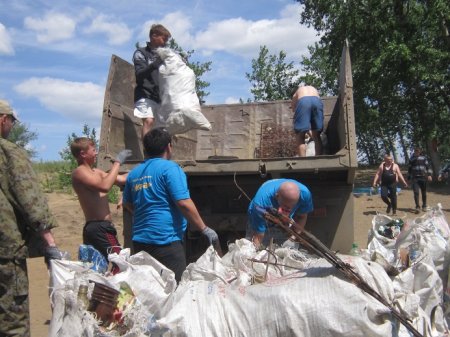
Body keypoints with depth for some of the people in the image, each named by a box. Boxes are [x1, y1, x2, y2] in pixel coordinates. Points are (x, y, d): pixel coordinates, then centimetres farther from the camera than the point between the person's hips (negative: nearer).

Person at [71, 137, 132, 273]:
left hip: (93, 227, 10)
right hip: (100, 227, -10)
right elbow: (105, 186, -26)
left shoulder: (96, 172, 16)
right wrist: (117, 162, -18)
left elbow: (122, 179, 16)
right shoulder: (79, 172, -10)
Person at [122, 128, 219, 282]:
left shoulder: (134, 173, 12)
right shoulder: (170, 168, -9)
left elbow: (127, 204, 23)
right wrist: (205, 229, -9)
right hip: (165, 239, -7)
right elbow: (184, 203, -16)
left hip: (140, 240, 8)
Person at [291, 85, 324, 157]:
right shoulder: (314, 89, 43)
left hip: (302, 102, -2)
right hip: (317, 101, 2)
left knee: (300, 136, 1)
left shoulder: (296, 94, 38)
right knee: (316, 136, 10)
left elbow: (293, 109, 33)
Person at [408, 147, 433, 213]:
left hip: (423, 177, 0)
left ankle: (424, 206, 23)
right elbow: (409, 169, 16)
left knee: (424, 193, 8)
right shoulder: (411, 159, 8)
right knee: (416, 192, -13)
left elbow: (428, 166, 3)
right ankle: (417, 207, -14)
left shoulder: (423, 158, 5)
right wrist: (409, 178, 15)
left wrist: (429, 175, -10)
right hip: (414, 178, 0)